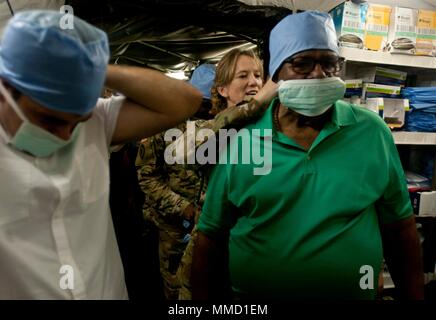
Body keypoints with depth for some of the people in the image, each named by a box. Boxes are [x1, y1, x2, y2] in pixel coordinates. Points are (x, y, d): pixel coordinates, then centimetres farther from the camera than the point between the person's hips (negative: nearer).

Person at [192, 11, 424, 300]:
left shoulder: (373, 132, -7)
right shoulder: (239, 142, -10)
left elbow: (401, 226, 0)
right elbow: (210, 236, -4)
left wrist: (414, 295, 0)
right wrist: (201, 297, -6)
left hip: (353, 293, 1)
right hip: (253, 298, 0)